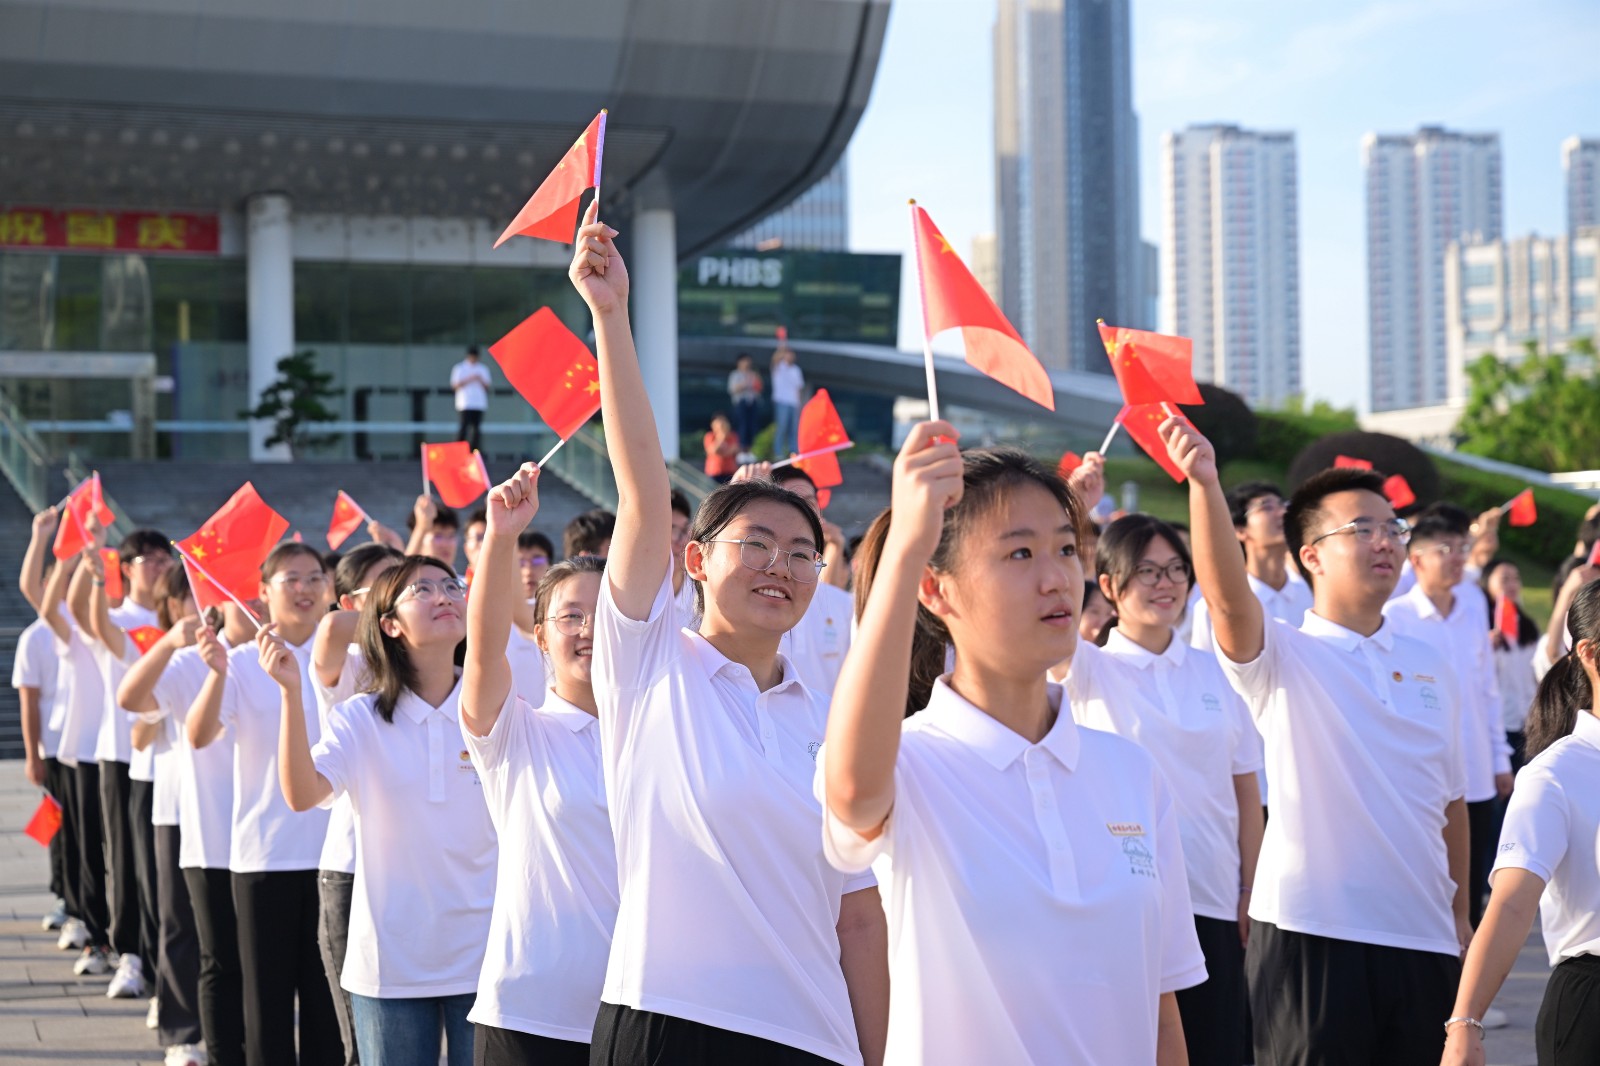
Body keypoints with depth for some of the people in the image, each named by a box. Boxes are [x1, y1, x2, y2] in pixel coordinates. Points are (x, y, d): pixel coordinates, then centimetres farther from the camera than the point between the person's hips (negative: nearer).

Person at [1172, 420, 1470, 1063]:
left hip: (1423, 938, 5)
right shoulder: (1280, 659, -4)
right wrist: (1203, 481, -39)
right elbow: (1228, 599, -25)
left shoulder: (1430, 668, 12)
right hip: (1311, 932, -5)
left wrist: (1461, 914, 17)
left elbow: (1451, 800, 18)